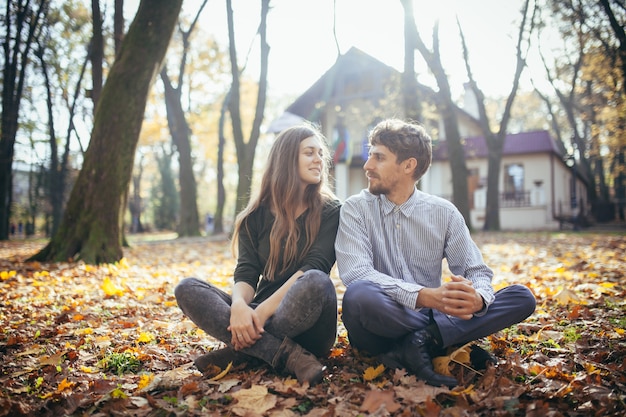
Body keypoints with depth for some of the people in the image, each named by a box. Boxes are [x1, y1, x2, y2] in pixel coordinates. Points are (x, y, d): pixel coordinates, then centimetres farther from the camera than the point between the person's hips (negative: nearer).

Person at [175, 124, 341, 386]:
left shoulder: (330, 211, 1)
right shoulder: (257, 215, 9)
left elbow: (314, 267, -13)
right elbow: (246, 272, -2)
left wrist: (264, 310, -24)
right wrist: (239, 305, -25)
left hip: (306, 326, -3)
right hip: (261, 317, 3)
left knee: (316, 282, -35)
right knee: (186, 289, -16)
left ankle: (244, 351, -20)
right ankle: (285, 354, -28)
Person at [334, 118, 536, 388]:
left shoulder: (444, 213, 4)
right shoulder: (356, 209, -4)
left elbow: (478, 273, 1)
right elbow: (355, 273, -19)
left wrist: (477, 298, -25)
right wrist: (425, 296, -33)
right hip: (381, 329, -3)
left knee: (522, 298, -11)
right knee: (358, 295, -37)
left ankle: (421, 341, -24)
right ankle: (451, 342, -17)